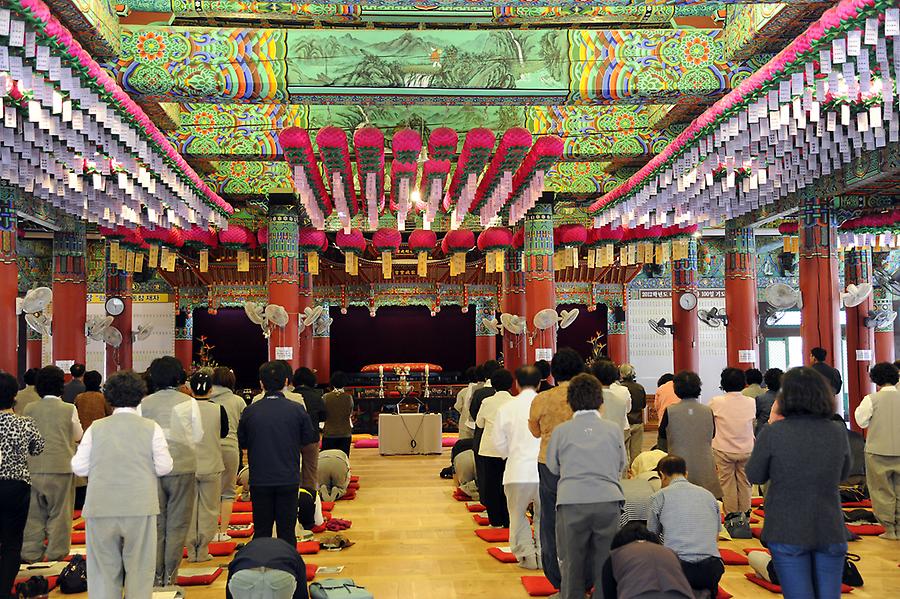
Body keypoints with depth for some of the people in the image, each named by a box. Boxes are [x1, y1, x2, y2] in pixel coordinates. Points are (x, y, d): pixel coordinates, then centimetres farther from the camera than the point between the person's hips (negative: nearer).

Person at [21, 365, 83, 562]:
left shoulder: (29, 409, -1)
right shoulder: (69, 409, -9)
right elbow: (78, 436, 4)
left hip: (34, 466, 3)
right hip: (61, 466, -3)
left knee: (34, 511, 12)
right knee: (59, 511, 7)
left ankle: (31, 552, 16)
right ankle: (56, 551, 11)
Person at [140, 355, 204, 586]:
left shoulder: (144, 403, -2)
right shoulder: (189, 402, -4)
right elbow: (198, 436, 3)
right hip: (183, 467, -1)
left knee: (155, 524, 11)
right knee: (177, 525, 6)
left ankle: (155, 577, 15)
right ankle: (170, 577, 7)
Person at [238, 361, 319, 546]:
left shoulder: (250, 411, -3)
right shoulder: (297, 410, -6)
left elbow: (242, 444, 9)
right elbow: (309, 445, 0)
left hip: (259, 481, 1)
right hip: (289, 480, -1)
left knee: (261, 533, 11)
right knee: (287, 532, 7)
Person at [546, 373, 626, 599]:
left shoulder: (561, 431, 3)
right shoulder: (614, 428, 6)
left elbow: (553, 467, 14)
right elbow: (622, 465, 17)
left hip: (571, 502, -1)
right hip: (608, 500, 1)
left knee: (572, 561, 10)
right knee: (605, 561, 10)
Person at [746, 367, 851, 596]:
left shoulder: (773, 433, -14)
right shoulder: (837, 432, -3)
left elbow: (755, 476, 0)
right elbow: (842, 474, 14)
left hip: (787, 533, -3)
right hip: (830, 532, 3)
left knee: (799, 594, 3)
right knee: (829, 594, 12)